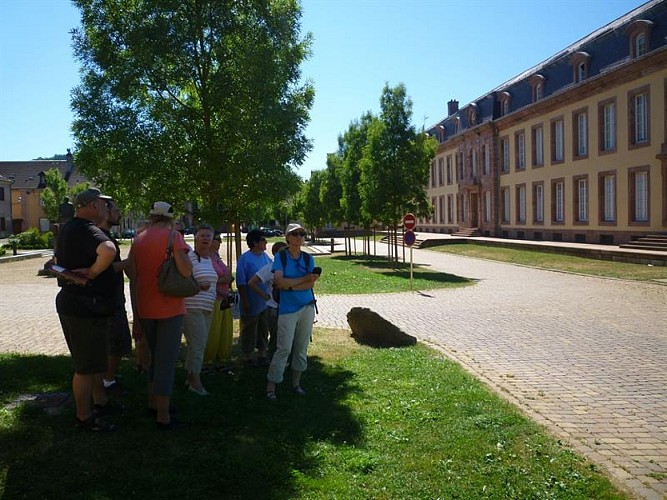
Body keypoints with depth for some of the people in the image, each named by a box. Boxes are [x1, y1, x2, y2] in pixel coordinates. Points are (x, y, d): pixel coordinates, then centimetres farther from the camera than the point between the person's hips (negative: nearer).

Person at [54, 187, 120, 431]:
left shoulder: (68, 229, 12)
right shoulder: (87, 230, -22)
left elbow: (59, 261, 28)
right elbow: (108, 251, -43)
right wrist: (93, 272, -28)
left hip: (72, 303, 11)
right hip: (86, 308, -11)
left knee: (95, 359, 23)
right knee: (86, 366, 3)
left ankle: (100, 402, 37)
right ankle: (84, 417, 15)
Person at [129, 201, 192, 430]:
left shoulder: (138, 240, 7)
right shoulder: (173, 236, -11)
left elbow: (132, 274, 10)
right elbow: (186, 270, -20)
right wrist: (183, 251, -3)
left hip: (145, 309, 6)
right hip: (170, 308, -6)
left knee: (155, 357, 23)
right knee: (166, 362, 0)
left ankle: (152, 404, 32)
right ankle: (163, 417, 5)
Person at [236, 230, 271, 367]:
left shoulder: (265, 256, 5)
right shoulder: (244, 258, -15)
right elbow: (241, 282, -16)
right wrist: (245, 302, -17)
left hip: (265, 302, 7)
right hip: (251, 304, -7)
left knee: (263, 330, 15)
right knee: (249, 331, 6)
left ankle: (262, 354, 29)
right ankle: (247, 356, 20)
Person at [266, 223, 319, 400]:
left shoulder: (308, 259, 7)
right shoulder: (280, 257, -2)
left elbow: (311, 284, -4)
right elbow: (280, 282, -15)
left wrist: (289, 285, -15)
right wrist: (305, 279, -13)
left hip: (307, 307, 4)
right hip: (287, 309, -4)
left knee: (302, 348, 10)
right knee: (284, 348, -7)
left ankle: (296, 383, 23)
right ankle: (271, 386, 2)